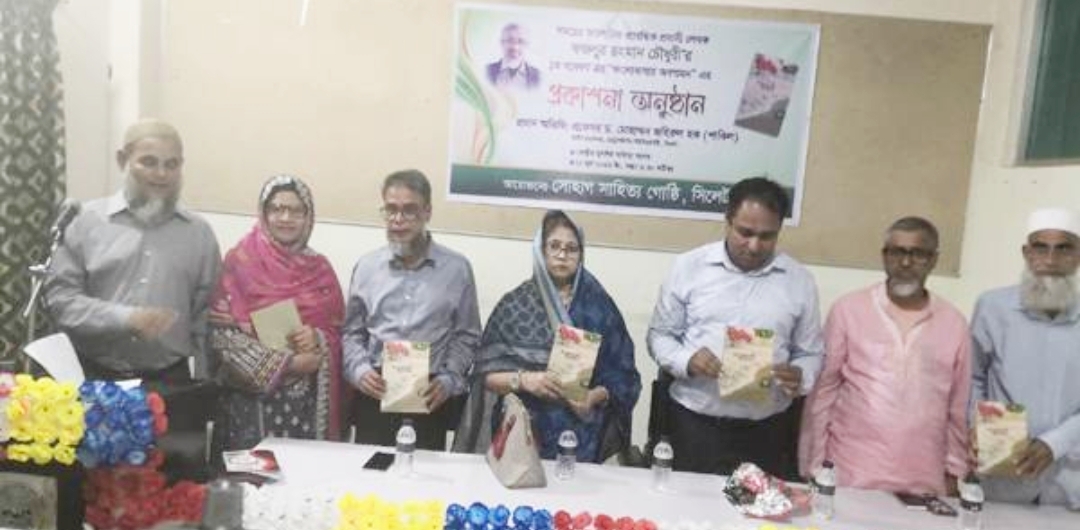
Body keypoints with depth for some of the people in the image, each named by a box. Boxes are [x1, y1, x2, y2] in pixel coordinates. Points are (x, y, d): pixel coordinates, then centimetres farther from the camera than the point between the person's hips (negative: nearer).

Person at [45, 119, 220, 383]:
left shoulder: (199, 232, 5)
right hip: (95, 378, -1)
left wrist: (201, 388, 3)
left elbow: (206, 318, 6)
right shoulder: (87, 220, 0)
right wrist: (127, 318, -16)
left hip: (170, 379, 1)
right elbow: (60, 297, -3)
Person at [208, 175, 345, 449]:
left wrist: (317, 339, -14)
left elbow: (338, 329, 8)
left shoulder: (319, 268, 6)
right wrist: (285, 362, -14)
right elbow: (221, 333, -9)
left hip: (308, 398, 3)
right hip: (252, 396, -2)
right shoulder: (240, 261, -3)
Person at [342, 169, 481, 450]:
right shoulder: (366, 266, 5)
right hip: (375, 394, 1)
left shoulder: (457, 268, 1)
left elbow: (466, 335, 5)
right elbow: (352, 332, 11)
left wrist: (449, 381, -7)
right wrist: (360, 369, -6)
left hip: (431, 397, -1)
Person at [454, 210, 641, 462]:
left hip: (581, 437, 1)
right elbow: (486, 373, 0)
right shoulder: (514, 303, 1)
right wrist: (522, 379, -18)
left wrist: (596, 396, -14)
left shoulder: (599, 305, 2)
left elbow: (622, 373, 4)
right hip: (521, 433, 0)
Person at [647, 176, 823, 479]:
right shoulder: (689, 267, -1)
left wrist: (800, 378, -13)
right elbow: (660, 335, 5)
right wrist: (687, 360, -15)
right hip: (693, 424, -1)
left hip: (767, 431, 1)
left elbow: (811, 353, 9)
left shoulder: (800, 281, 3)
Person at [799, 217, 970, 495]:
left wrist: (954, 473, 9)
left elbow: (959, 408, 10)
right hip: (850, 476, -2)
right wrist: (813, 467, -2)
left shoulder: (954, 323, 5)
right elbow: (823, 391, -1)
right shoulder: (848, 309, -3)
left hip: (924, 483, 2)